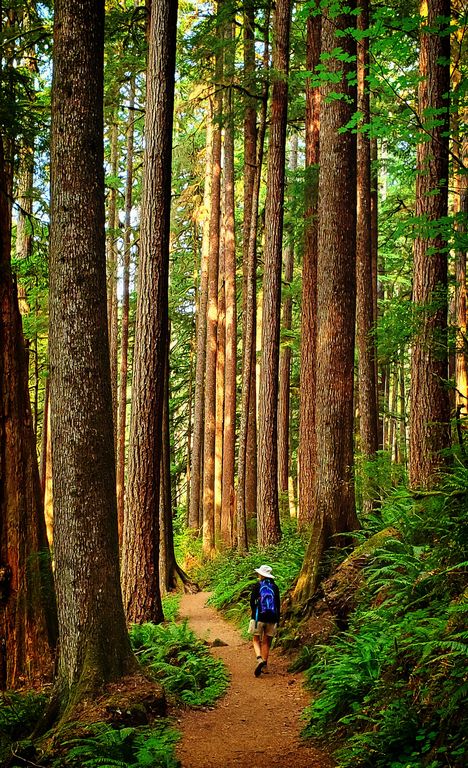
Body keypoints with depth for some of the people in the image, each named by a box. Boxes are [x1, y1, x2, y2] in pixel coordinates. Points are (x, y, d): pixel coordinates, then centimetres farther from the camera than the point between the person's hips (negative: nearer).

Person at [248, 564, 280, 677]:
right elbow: (278, 604, 7)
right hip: (272, 618, 3)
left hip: (259, 617, -3)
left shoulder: (257, 586, -3)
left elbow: (252, 601, -6)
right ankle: (264, 666, 13)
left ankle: (259, 658, -19)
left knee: (256, 640, 7)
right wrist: (277, 620, 12)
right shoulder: (275, 587, 6)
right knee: (266, 642, 12)